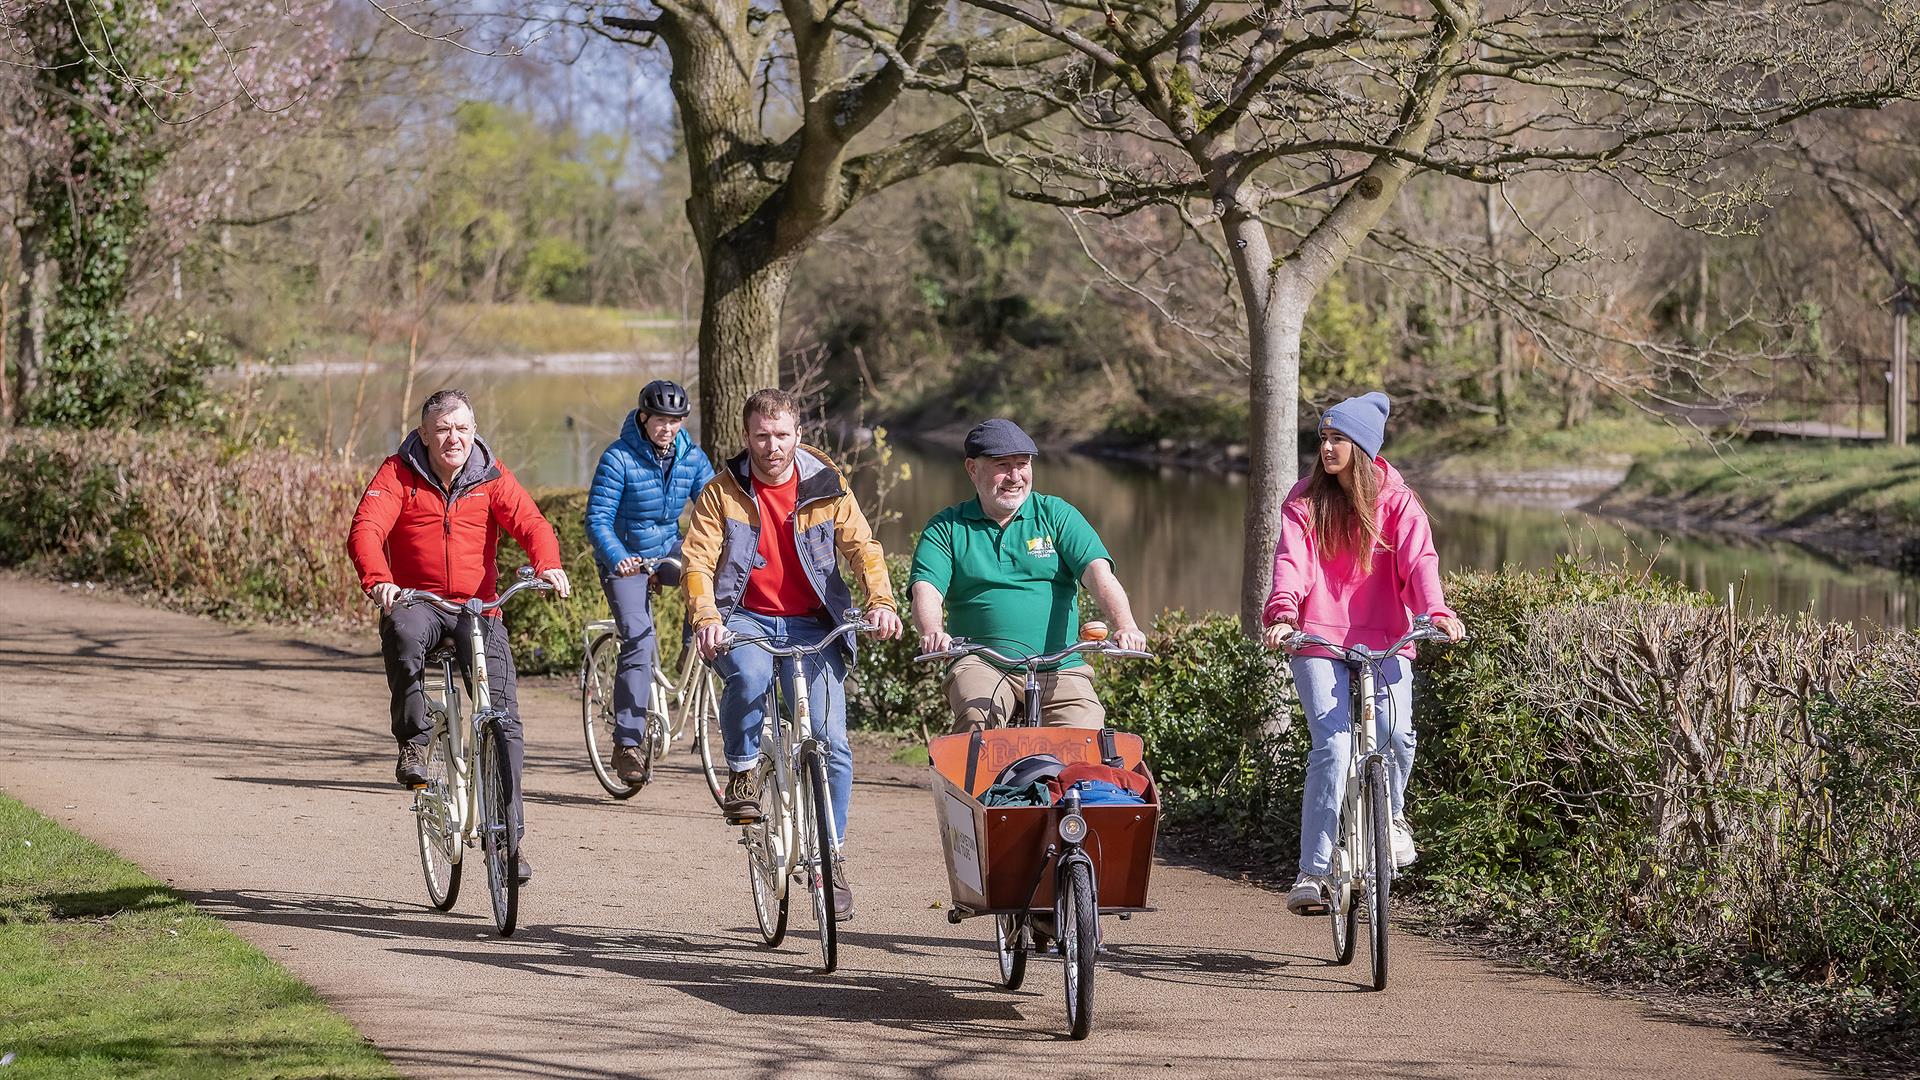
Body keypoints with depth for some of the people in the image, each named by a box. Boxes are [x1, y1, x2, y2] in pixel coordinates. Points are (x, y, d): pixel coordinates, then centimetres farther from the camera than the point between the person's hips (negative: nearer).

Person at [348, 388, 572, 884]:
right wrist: (377, 581, -38)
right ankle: (413, 743, -21)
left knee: (504, 718, -9)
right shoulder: (399, 473, -4)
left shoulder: (490, 476, 2)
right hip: (417, 599, -2)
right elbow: (366, 530, -17)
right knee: (403, 632, -39)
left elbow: (530, 522, -11)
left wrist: (548, 564, -33)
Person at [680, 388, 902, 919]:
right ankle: (741, 773, -11)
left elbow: (862, 546, -1)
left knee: (832, 744, -9)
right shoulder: (723, 492, 0)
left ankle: (831, 857, 8)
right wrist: (705, 616, -26)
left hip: (812, 626, 1)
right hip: (744, 620, -1)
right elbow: (698, 558, -7)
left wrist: (880, 601, -21)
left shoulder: (826, 487, 3)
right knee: (749, 675, -38)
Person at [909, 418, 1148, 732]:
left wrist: (1125, 627, -23)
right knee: (976, 718, -33)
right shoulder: (946, 528, 10)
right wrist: (932, 632, -29)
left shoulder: (1056, 514, 11)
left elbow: (1098, 573, -4)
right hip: (980, 665, -1)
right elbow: (926, 590, -5)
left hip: (1060, 668, 1)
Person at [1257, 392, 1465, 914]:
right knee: (1332, 744, -16)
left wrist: (1436, 610, -29)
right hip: (1319, 637, 0)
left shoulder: (1395, 500, 4)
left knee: (1395, 731, -22)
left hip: (1383, 637, 0)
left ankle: (1392, 815, 12)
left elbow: (1418, 557, -11)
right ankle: (1313, 872, -11)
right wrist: (1282, 612, -28)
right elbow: (1291, 560, -9)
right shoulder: (1305, 500, 6)